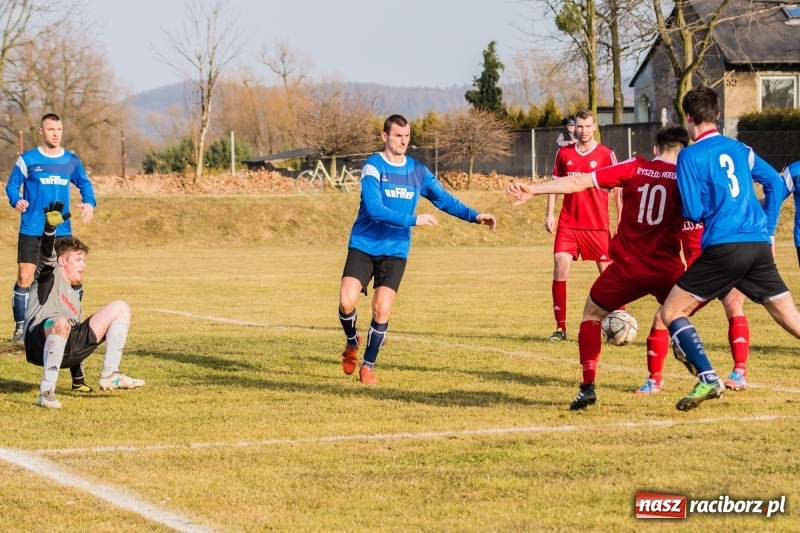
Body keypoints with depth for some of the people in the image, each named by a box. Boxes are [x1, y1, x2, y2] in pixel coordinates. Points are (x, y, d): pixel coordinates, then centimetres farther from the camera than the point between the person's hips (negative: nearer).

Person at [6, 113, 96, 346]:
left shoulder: (71, 161, 7)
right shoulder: (28, 159, -1)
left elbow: (85, 184, 13)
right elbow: (12, 185, 2)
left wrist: (89, 203, -6)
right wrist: (16, 200, -19)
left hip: (62, 232, 3)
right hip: (32, 232, -3)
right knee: (25, 278, -6)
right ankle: (20, 327, 5)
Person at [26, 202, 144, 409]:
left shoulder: (73, 295, 32)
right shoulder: (51, 275, 12)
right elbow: (47, 254, -12)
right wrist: (50, 228, -33)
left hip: (66, 348, 7)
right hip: (40, 343, -7)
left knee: (120, 308, 6)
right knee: (61, 323, -44)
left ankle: (109, 375, -2)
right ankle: (46, 391, -37)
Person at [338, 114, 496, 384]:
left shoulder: (418, 171, 5)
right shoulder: (373, 167, -11)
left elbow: (444, 199, 11)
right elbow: (375, 209, -21)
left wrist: (474, 216, -2)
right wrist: (414, 220, -23)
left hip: (395, 251, 3)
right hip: (363, 246, -3)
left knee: (382, 309, -8)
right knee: (347, 300, -17)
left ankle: (368, 366, 10)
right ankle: (352, 343, 15)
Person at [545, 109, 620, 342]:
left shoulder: (606, 155, -3)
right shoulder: (564, 153, 7)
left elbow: (618, 189, -2)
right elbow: (555, 183, 15)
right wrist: (550, 214, 7)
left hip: (597, 224, -3)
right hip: (568, 223, 3)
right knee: (560, 266, -8)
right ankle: (561, 327, -3)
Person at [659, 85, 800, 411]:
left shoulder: (691, 156, -2)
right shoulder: (740, 150, 16)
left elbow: (693, 212, -6)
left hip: (724, 247, -6)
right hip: (760, 247, 6)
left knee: (671, 312, 2)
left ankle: (708, 379, -16)